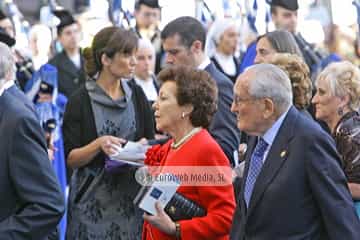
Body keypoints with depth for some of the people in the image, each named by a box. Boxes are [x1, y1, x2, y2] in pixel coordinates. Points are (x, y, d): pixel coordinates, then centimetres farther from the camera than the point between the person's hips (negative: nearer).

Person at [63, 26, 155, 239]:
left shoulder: (136, 94, 5)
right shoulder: (80, 101, -7)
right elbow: (71, 158, -7)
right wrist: (98, 145, -23)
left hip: (132, 196, 3)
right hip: (93, 201, -3)